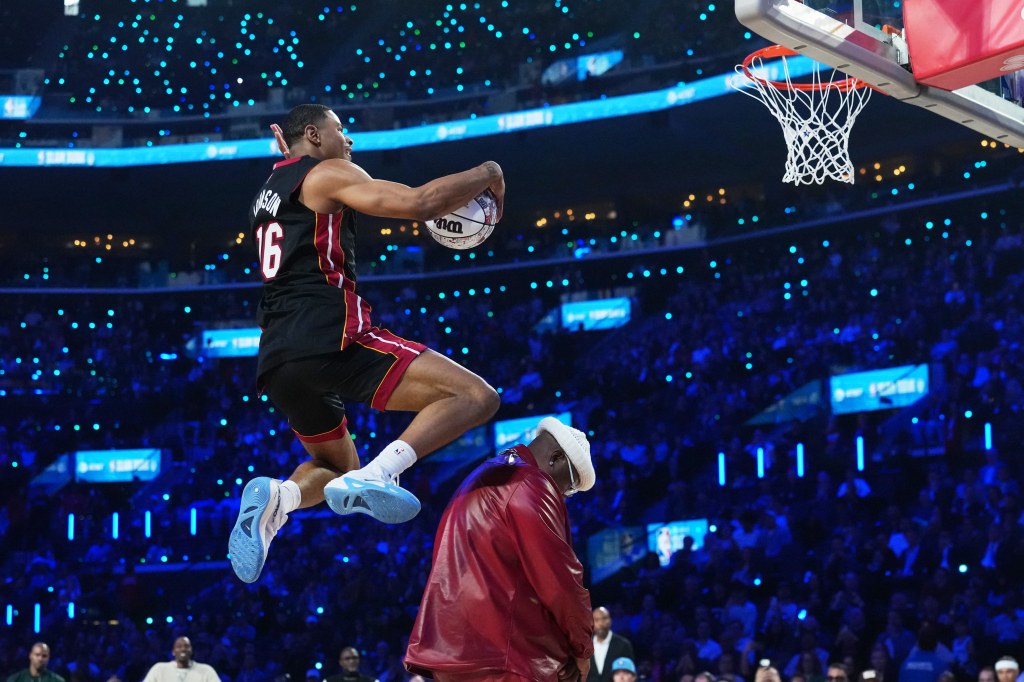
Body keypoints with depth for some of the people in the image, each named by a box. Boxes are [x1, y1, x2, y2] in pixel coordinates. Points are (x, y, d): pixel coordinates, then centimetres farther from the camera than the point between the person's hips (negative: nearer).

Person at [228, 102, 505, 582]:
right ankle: (377, 475, -31)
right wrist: (485, 174, 5)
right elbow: (418, 204, -10)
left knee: (336, 466, 31)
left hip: (276, 361, 8)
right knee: (475, 397, -11)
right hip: (329, 338, -8)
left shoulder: (267, 195, 25)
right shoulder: (327, 174, 2)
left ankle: (275, 499, -3)